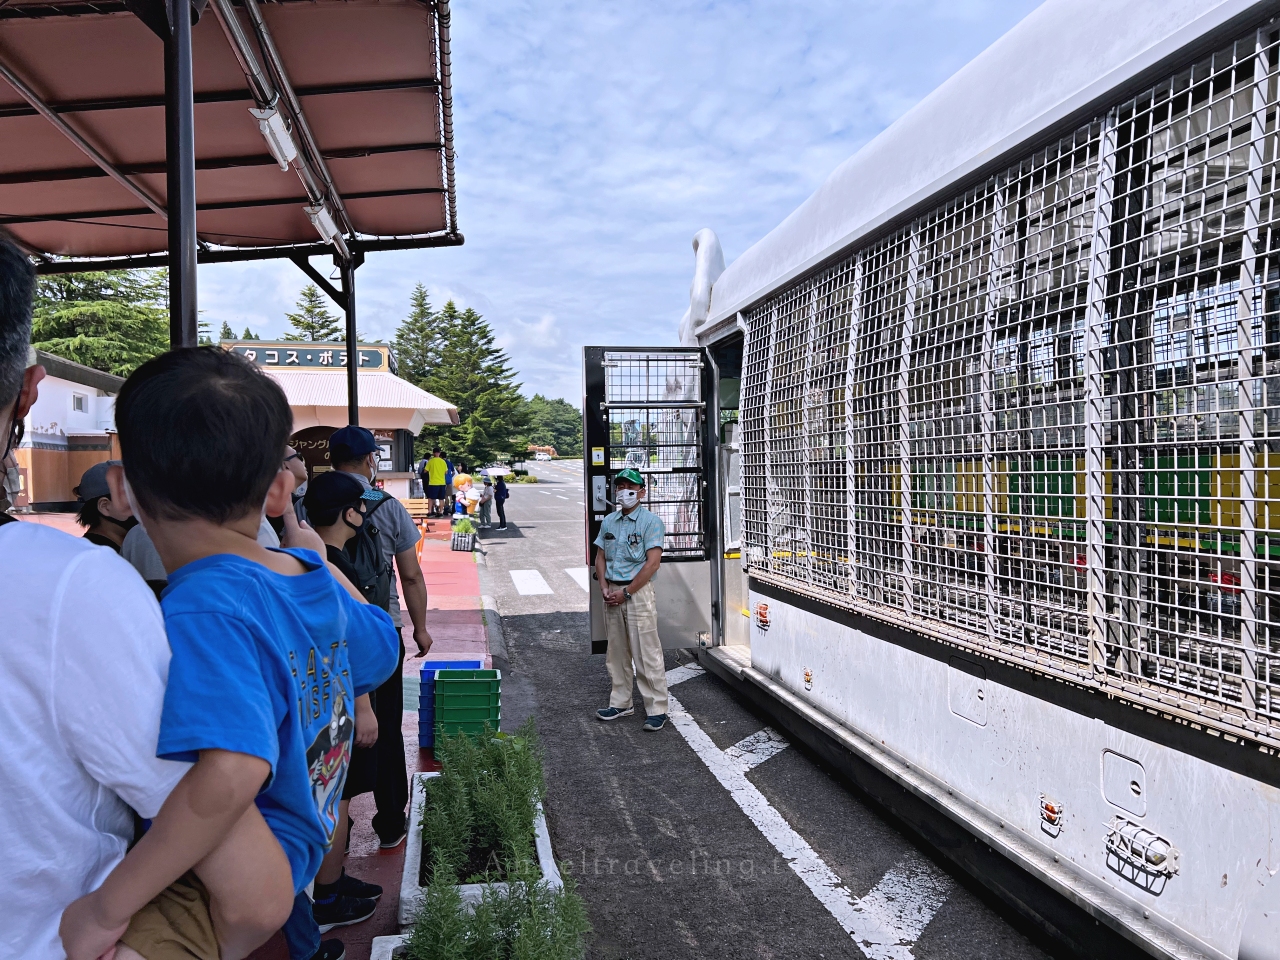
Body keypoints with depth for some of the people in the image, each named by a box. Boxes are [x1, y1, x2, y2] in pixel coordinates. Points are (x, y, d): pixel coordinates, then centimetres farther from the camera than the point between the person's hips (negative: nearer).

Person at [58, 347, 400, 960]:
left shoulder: (203, 610, -26)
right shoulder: (315, 580, -2)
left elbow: (231, 772, -40)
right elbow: (380, 646, 20)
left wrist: (106, 909, -27)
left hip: (227, 890, -8)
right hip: (293, 857, 9)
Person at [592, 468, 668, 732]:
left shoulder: (650, 522, -8)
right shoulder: (609, 521, 12)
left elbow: (653, 563, -14)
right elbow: (600, 557, 16)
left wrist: (626, 592, -14)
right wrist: (604, 587, -1)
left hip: (638, 592, -6)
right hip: (612, 593, 7)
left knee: (646, 654, -5)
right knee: (616, 652, 14)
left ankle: (657, 709, 3)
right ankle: (620, 703, 26)